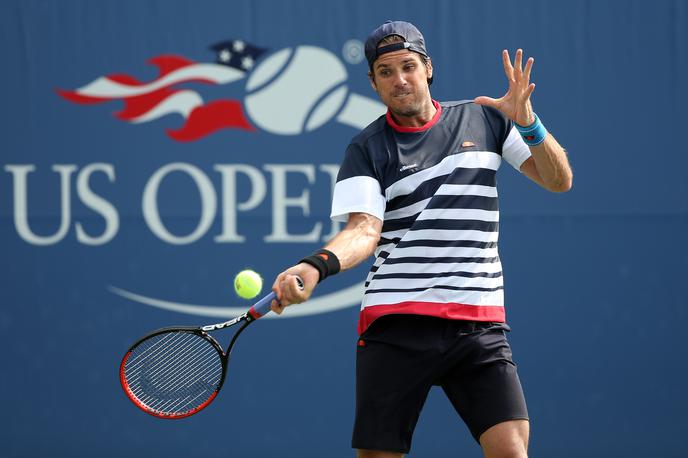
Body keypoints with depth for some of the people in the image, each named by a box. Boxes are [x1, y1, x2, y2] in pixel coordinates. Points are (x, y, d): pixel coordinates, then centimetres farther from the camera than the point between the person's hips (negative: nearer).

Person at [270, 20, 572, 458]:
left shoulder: (483, 119, 11)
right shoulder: (367, 150, 4)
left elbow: (559, 180, 9)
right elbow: (364, 230, -9)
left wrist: (527, 122, -8)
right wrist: (316, 265, -30)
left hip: (480, 323, 1)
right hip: (396, 321, -1)